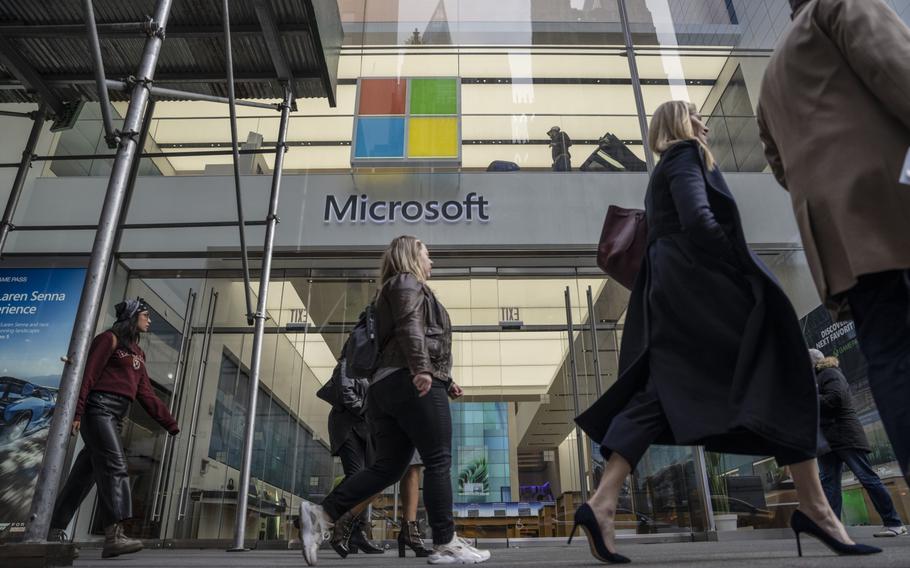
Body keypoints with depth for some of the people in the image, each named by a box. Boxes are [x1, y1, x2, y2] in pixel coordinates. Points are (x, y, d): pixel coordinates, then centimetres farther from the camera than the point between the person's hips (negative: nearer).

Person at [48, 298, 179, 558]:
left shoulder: (138, 352, 22)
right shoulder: (110, 338, 0)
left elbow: (146, 393, 18)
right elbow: (88, 374, -10)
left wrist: (170, 423, 14)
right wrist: (76, 412, -20)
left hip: (117, 415, 8)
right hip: (99, 407, -8)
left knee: (85, 472, 9)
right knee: (115, 465, -20)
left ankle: (55, 531, 18)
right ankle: (114, 535, -27)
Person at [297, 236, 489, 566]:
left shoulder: (392, 291, 33)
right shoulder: (408, 282, 6)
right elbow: (410, 325, -13)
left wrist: (444, 380, 34)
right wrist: (422, 367, -26)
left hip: (385, 385, 9)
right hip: (412, 383, -9)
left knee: (388, 466, 4)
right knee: (438, 461, -6)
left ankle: (322, 514, -4)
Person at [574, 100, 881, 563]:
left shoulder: (663, 173, 29)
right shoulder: (686, 155, 1)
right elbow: (698, 220, -16)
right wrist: (746, 269, -12)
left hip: (674, 288, 9)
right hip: (701, 282, -9)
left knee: (657, 392, -2)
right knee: (778, 377, -2)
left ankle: (601, 503, -12)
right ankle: (814, 507, 3)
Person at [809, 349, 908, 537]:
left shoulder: (829, 373, -8)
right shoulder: (816, 377, 22)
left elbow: (835, 399, -22)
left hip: (845, 435, -10)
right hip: (827, 439, 10)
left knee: (867, 477, -5)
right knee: (828, 481, 2)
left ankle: (894, 523, 3)